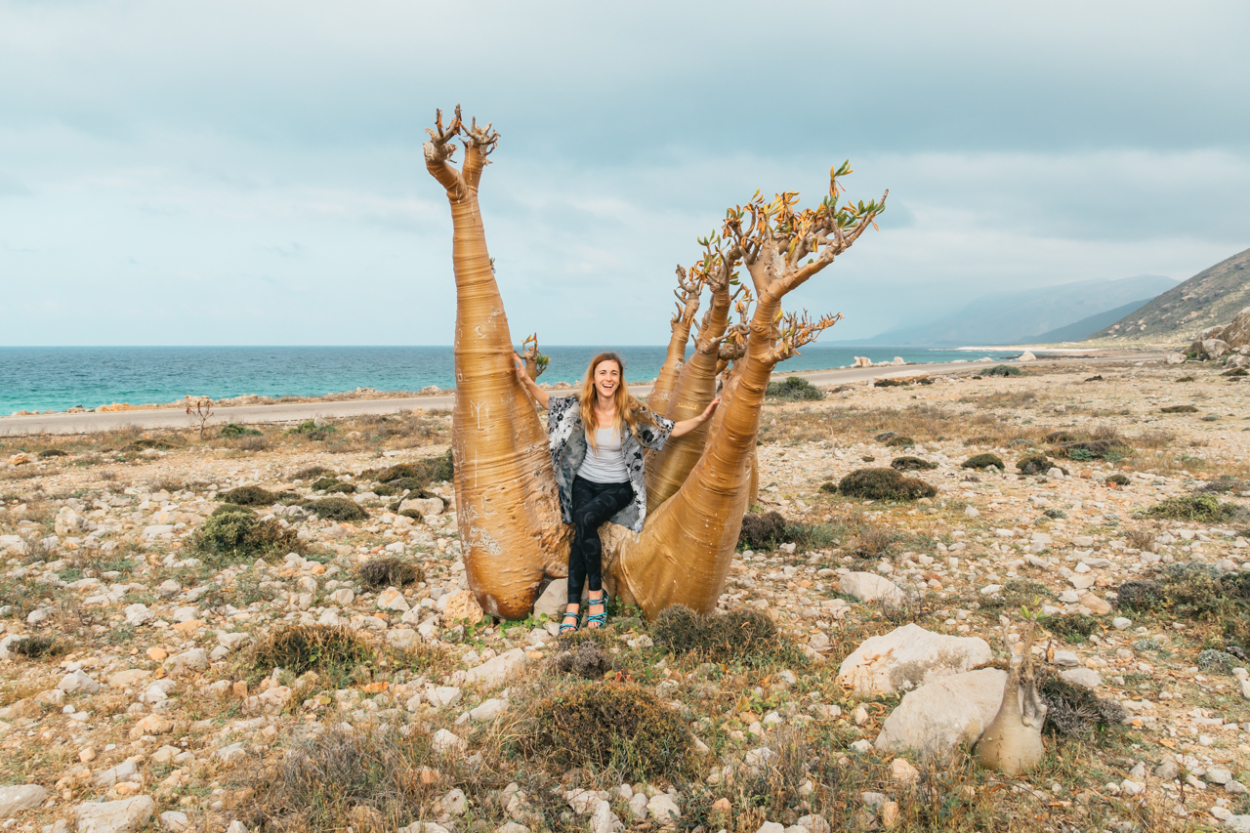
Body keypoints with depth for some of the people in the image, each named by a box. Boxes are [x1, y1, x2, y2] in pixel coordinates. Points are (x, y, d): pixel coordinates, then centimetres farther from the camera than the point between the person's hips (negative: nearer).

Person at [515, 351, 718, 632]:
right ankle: (573, 606, -19)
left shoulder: (632, 412, -13)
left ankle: (597, 595, -18)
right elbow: (548, 401, 8)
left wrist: (702, 418, -25)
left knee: (585, 518, -30)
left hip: (618, 487, -3)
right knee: (581, 534, -22)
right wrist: (525, 379, -4)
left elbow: (671, 430, -11)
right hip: (584, 482, 3)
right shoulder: (581, 406, -4)